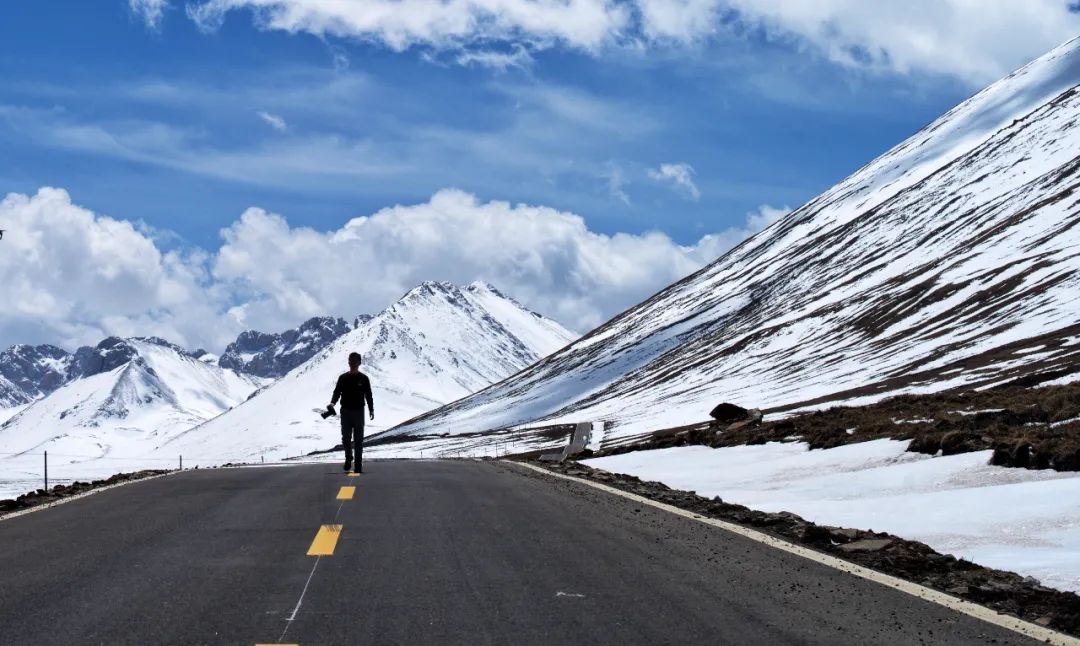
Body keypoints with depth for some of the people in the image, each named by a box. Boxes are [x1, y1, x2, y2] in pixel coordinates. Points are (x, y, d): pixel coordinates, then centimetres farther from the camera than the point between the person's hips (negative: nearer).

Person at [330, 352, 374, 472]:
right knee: (346, 438, 2)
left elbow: (368, 395, 5)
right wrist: (333, 402, -15)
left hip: (358, 412, -1)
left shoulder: (364, 378, 2)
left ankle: (358, 464, 3)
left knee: (358, 440, -1)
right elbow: (337, 392, 4)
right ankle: (348, 458, 25)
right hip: (345, 412, 1)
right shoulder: (343, 378, 5)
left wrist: (371, 409, 0)